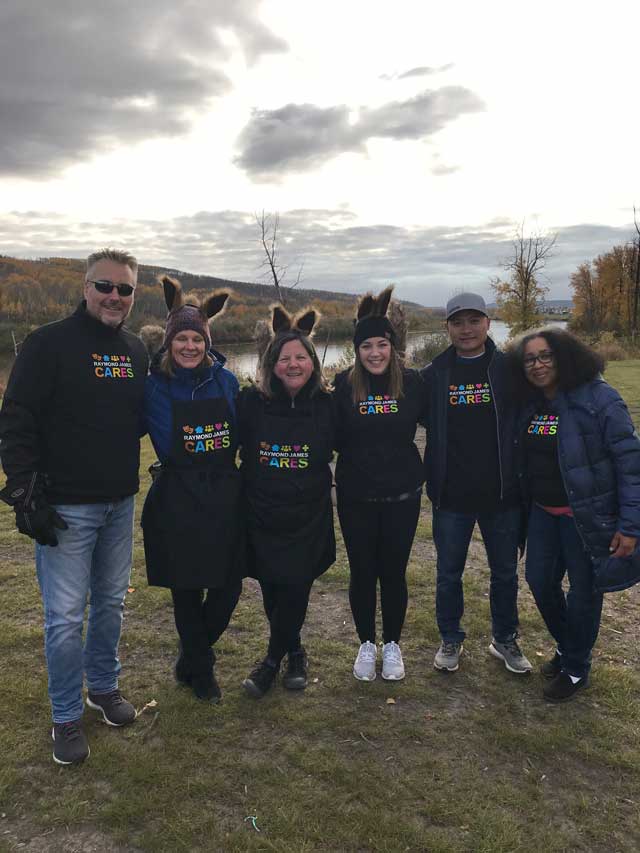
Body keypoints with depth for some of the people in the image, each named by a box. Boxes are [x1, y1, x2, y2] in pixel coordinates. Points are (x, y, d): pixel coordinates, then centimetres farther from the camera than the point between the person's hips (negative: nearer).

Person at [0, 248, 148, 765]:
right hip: (65, 508, -5)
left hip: (120, 504, 6)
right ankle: (67, 717, 21)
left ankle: (105, 686, 38)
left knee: (112, 603, 17)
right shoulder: (49, 343, -10)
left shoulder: (137, 350, 8)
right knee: (66, 616, 2)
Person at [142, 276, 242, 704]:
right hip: (178, 502, -3)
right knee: (187, 591, 8)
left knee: (229, 585, 8)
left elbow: (239, 434, 9)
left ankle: (191, 658, 35)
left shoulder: (226, 380, 3)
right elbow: (165, 445, -7)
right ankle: (201, 670, 31)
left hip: (226, 496, 3)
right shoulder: (156, 386, -4)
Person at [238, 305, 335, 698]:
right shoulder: (252, 403, -6)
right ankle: (294, 653, 35)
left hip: (308, 518, 0)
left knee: (295, 589, -2)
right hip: (262, 517, 0)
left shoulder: (327, 406, -3)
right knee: (272, 590, 8)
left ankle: (274, 657, 24)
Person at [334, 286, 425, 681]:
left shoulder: (412, 382, -6)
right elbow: (333, 437, 0)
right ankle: (367, 644, 31)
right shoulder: (344, 385, -6)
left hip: (402, 496, 0)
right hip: (355, 497, 0)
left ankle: (393, 645, 31)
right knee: (362, 572, 11)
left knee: (394, 572, 11)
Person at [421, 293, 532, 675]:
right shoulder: (433, 374, -2)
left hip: (502, 494, 0)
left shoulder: (508, 369, -3)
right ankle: (451, 640, 33)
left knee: (505, 573, 15)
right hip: (451, 496, 0)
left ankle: (505, 640, 36)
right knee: (449, 574, 13)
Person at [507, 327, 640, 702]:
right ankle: (566, 646, 42)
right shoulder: (529, 404, 3)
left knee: (583, 591, 8)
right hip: (543, 512, 6)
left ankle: (576, 668, 30)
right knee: (540, 580, 15)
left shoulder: (598, 398, -16)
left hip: (586, 515, -6)